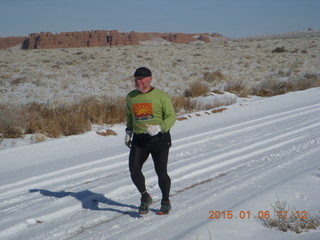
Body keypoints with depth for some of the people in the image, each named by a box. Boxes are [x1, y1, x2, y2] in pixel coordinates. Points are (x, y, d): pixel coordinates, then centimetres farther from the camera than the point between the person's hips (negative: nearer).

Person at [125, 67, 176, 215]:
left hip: (159, 139, -4)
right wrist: (128, 131, 13)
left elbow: (171, 117, -7)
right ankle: (145, 197, 10)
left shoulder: (161, 96, -6)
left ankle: (166, 202, 21)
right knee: (134, 169, -13)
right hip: (139, 140, 4)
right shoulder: (131, 97, 9)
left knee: (161, 173, -1)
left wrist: (159, 128, -23)